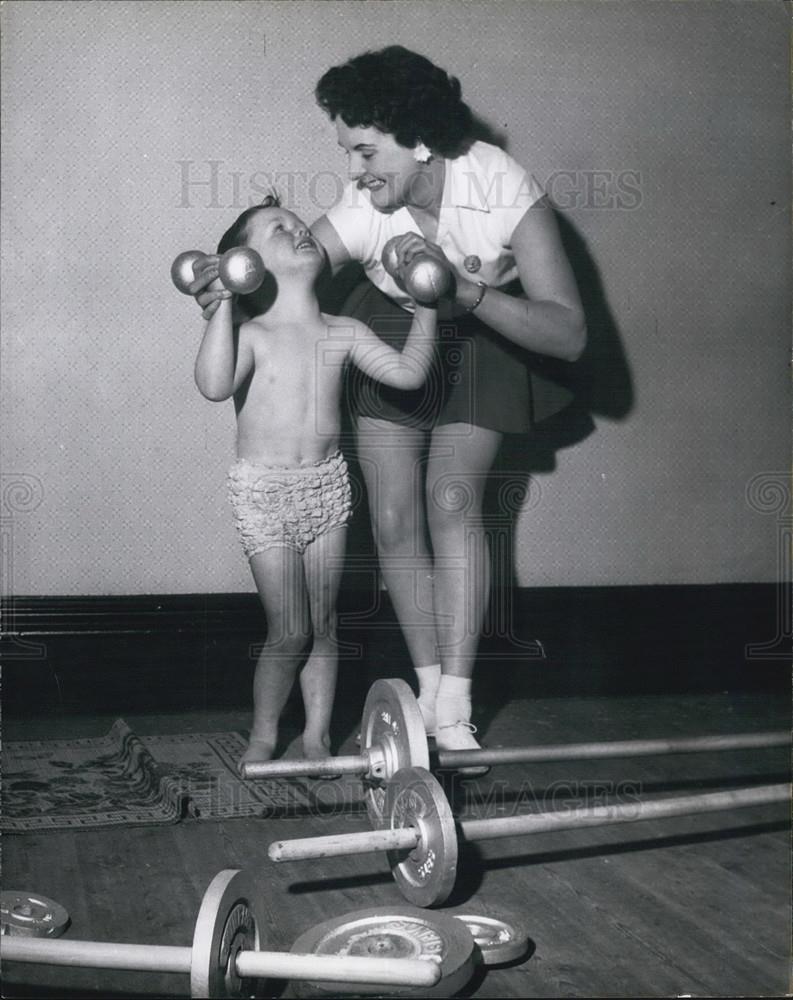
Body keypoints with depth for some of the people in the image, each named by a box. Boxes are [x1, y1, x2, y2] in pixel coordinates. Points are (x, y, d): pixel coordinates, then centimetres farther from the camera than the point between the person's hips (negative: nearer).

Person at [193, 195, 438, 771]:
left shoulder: (344, 334, 2)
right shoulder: (249, 335, -9)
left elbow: (408, 372, -6)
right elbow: (214, 385, -29)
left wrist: (426, 306, -4)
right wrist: (224, 304, -30)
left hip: (327, 487, 4)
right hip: (264, 492, -3)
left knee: (323, 625, 9)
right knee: (289, 632, -1)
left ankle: (318, 735, 23)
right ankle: (264, 733, 21)